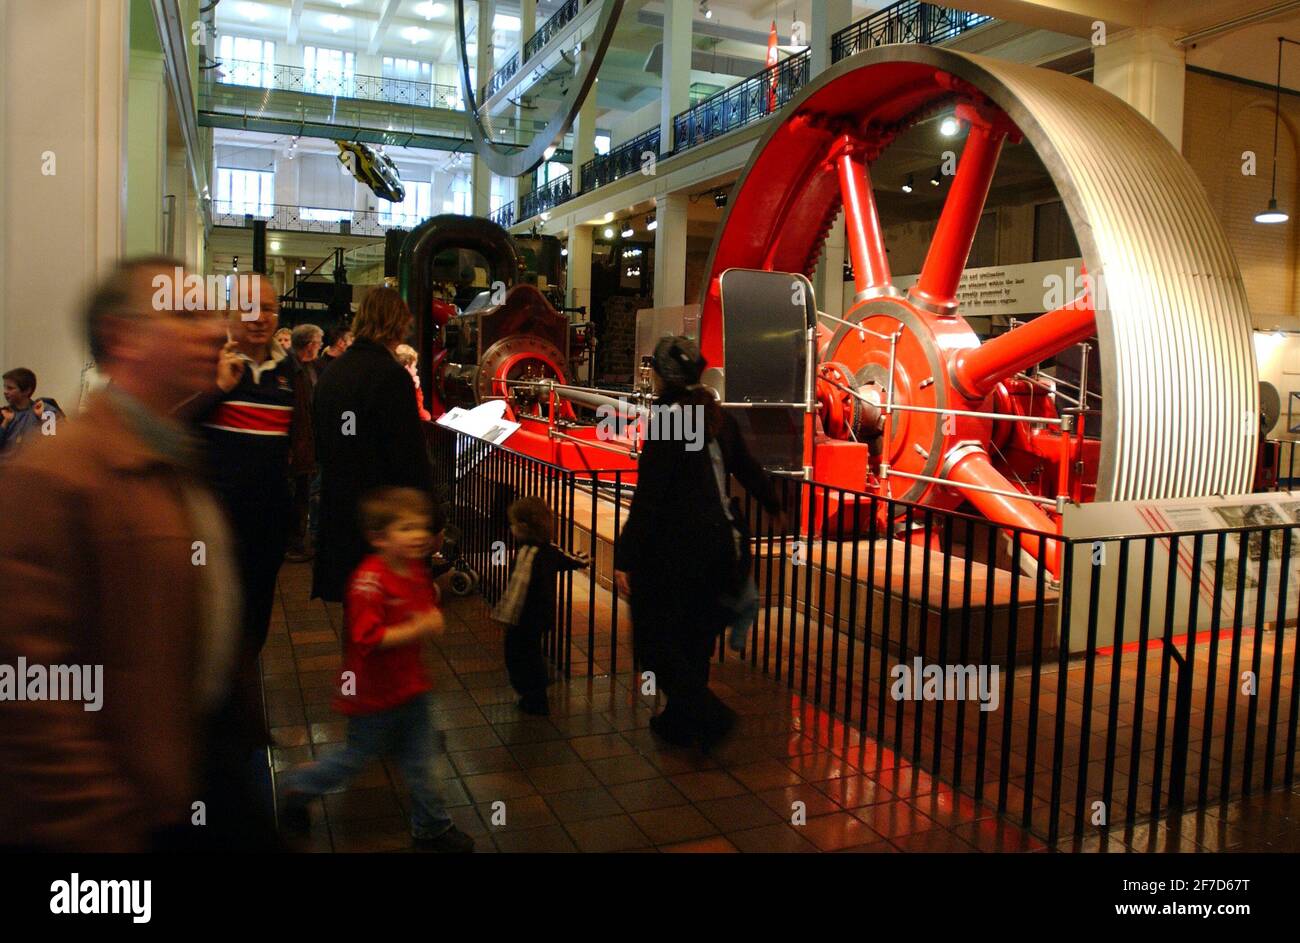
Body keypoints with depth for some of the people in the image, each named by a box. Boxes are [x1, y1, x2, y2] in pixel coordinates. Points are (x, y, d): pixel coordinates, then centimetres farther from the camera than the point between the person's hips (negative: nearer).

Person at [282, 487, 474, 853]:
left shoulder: (417, 570, -1)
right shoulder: (369, 582, -26)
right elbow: (368, 637, -32)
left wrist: (432, 619, -5)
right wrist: (418, 629, -34)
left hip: (411, 684, 7)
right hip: (374, 695, -7)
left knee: (421, 762, 13)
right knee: (357, 757, 15)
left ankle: (431, 826, 30)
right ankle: (298, 787, 40)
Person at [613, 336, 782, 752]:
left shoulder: (667, 422, -18)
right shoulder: (717, 417, 5)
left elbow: (648, 498, -21)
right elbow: (749, 469, 17)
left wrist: (625, 558, -18)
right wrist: (775, 505, 35)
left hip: (675, 547, -8)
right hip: (718, 542, 8)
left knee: (654, 639, 6)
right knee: (694, 636, 19)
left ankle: (708, 715, -2)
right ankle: (680, 720, 32)